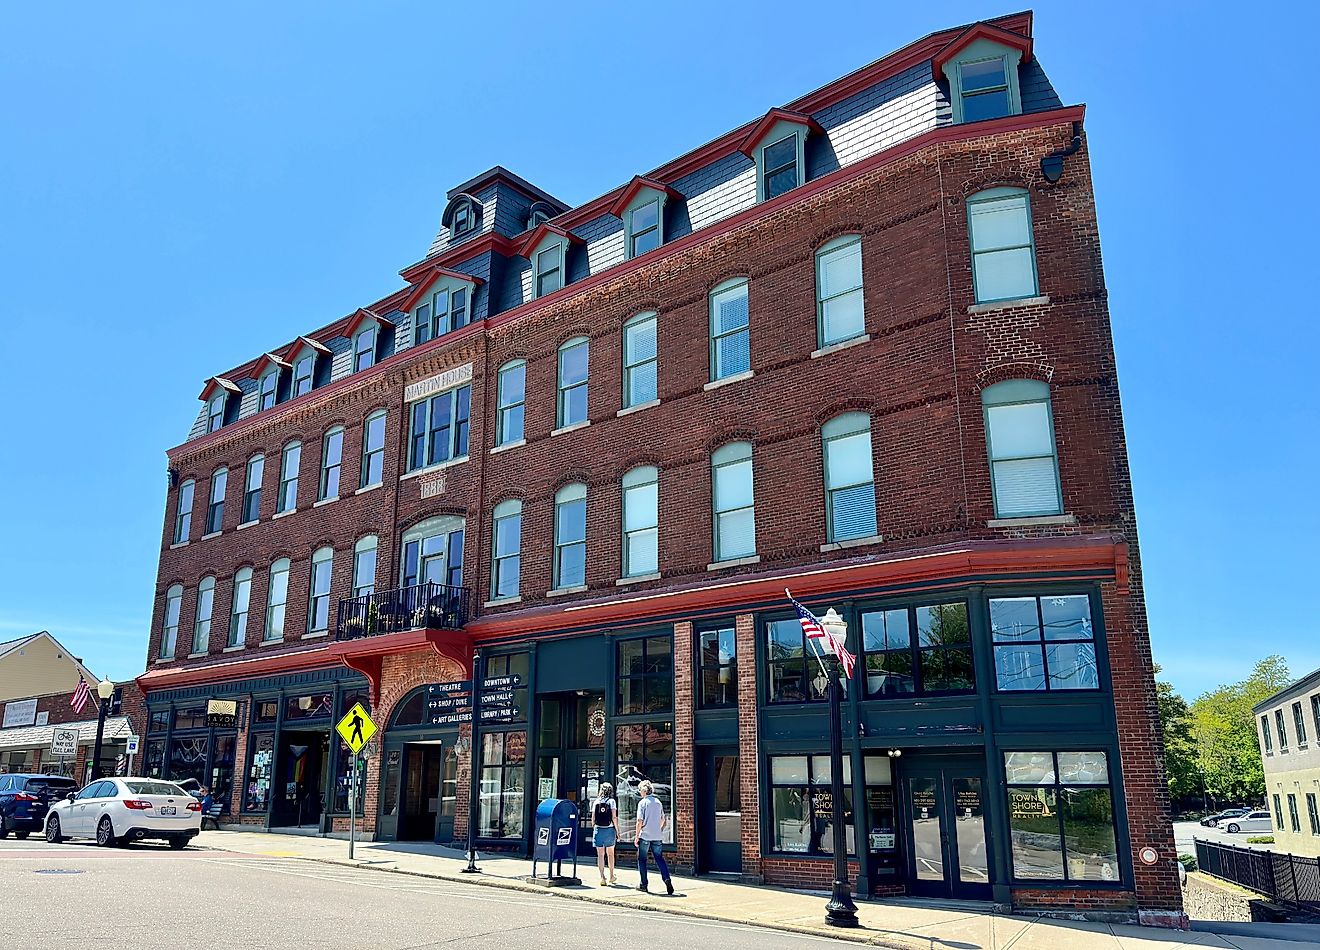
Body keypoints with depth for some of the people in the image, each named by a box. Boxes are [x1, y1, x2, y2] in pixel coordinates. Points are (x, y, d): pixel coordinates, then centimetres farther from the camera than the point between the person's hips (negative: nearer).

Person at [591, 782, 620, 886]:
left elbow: (593, 818, 4)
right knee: (610, 854, 15)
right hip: (609, 830, -1)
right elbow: (614, 818, -7)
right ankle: (611, 876, 24)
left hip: (598, 829, 1)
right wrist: (617, 831, -2)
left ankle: (602, 877, -1)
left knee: (600, 855, 5)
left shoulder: (596, 802, 5)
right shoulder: (611, 801, -3)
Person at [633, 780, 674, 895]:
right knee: (660, 859, 7)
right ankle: (667, 879, -13)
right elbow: (663, 820, 15)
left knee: (642, 860, 9)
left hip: (645, 836, -5)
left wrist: (637, 836, -6)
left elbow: (640, 821, -13)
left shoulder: (642, 803, -9)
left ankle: (644, 885, 12)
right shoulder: (658, 802, 8)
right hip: (657, 836, 5)